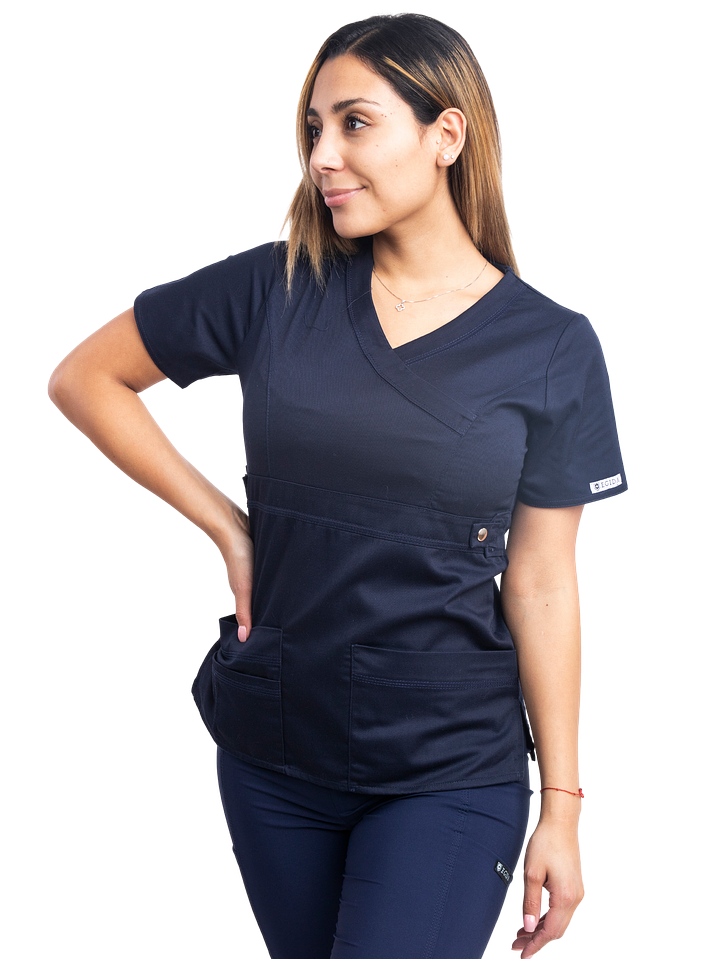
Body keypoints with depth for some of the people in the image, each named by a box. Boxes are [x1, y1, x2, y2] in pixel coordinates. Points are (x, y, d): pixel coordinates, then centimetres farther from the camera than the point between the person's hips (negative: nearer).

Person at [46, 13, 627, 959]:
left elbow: (541, 585, -4)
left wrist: (561, 810, -3)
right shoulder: (276, 287, -3)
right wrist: (224, 523, -1)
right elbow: (81, 378, 6)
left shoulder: (552, 348, -6)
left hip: (451, 774, -2)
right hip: (271, 751, 3)